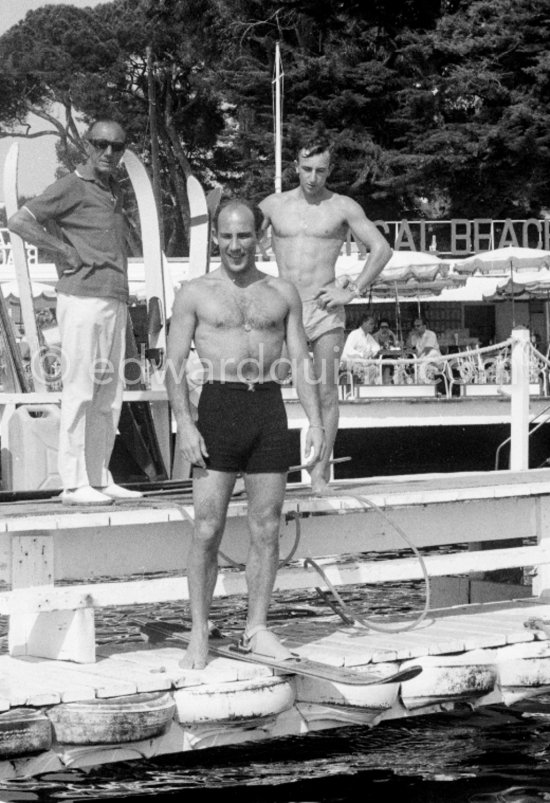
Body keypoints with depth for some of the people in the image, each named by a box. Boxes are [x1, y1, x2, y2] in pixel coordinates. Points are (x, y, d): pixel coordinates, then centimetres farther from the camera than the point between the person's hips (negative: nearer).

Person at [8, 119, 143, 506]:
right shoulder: (70, 188, -5)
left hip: (116, 302, 8)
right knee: (80, 391, -7)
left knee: (110, 394, 8)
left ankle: (99, 478, 14)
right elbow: (19, 221, -14)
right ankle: (74, 483, -4)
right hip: (83, 299, -8)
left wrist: (123, 298, 14)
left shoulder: (114, 191, 18)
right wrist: (68, 253, -12)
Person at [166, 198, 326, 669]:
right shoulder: (195, 294, 6)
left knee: (267, 529, 4)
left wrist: (316, 421, 1)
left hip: (270, 410, 2)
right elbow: (175, 366, 1)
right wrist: (185, 424, -10)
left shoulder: (282, 293, 12)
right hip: (218, 406, -2)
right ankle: (200, 634, 3)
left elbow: (301, 361, 11)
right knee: (207, 529, -4)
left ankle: (257, 627, 15)